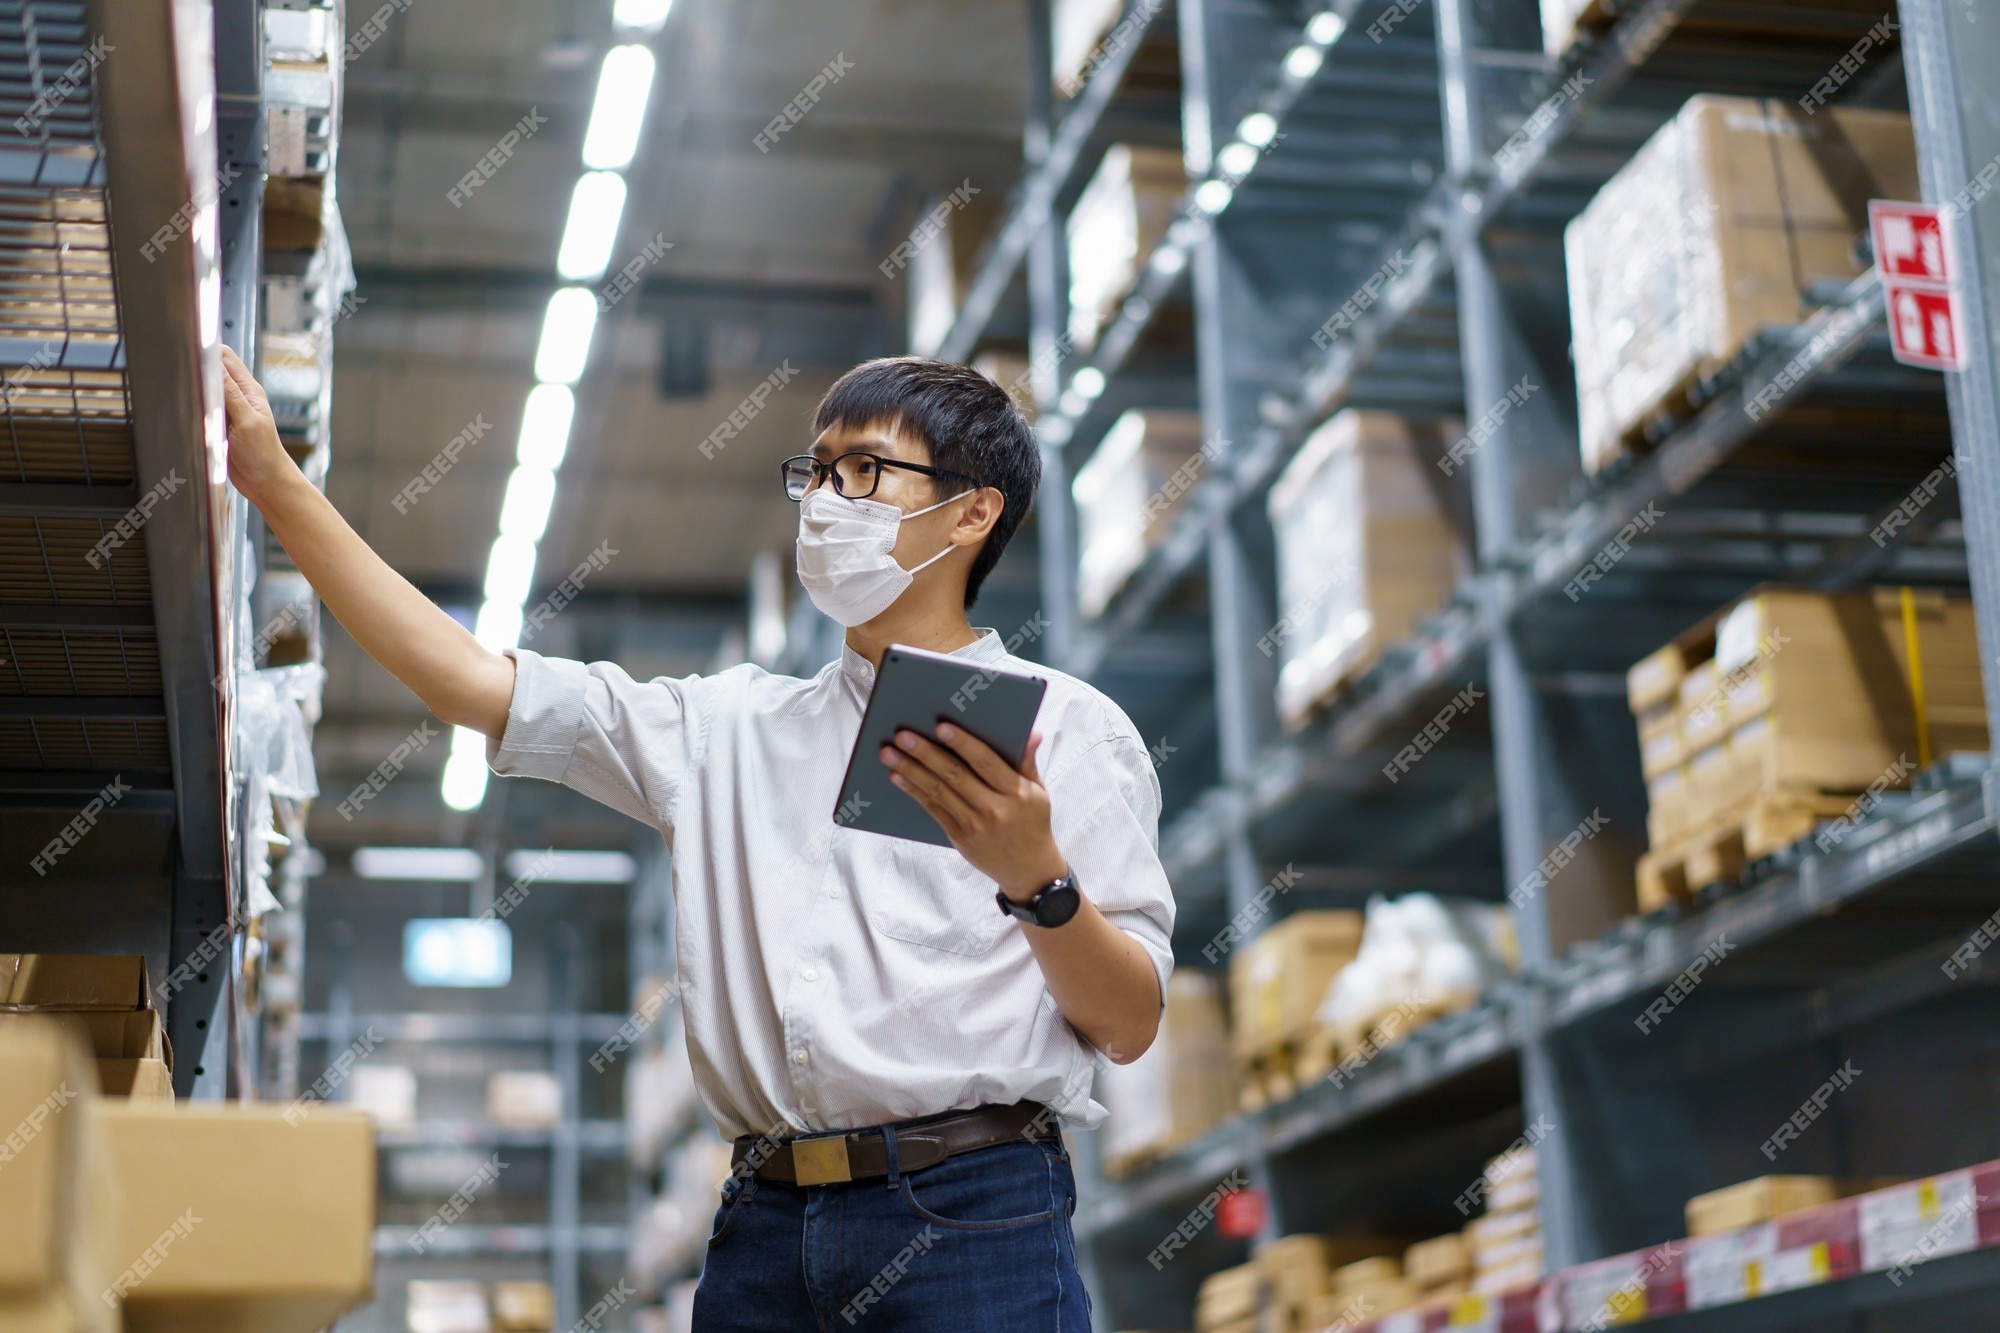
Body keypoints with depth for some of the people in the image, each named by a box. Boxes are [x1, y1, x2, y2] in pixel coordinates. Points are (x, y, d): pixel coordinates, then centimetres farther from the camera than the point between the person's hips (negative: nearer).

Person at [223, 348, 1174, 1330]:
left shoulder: (1063, 728, 4)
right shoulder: (734, 726, 17)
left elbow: (1130, 1028, -1)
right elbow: (470, 685, 13)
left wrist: (1035, 879, -20)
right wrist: (278, 484, 10)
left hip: (969, 1221, -4)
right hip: (764, 1222, 4)